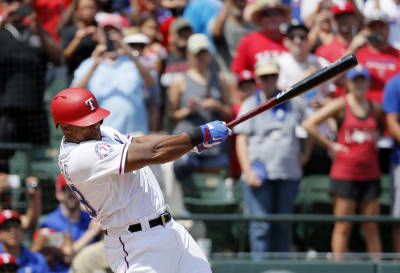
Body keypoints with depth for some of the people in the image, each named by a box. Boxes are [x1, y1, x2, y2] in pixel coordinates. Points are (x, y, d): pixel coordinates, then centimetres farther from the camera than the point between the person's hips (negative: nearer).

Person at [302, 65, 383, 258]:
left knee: (372, 228, 6)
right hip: (345, 174, -4)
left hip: (370, 175, 4)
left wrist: (377, 142, 13)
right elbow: (308, 124, -10)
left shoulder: (375, 108, 10)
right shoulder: (340, 106, -3)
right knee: (343, 227, -2)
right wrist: (330, 145, -7)